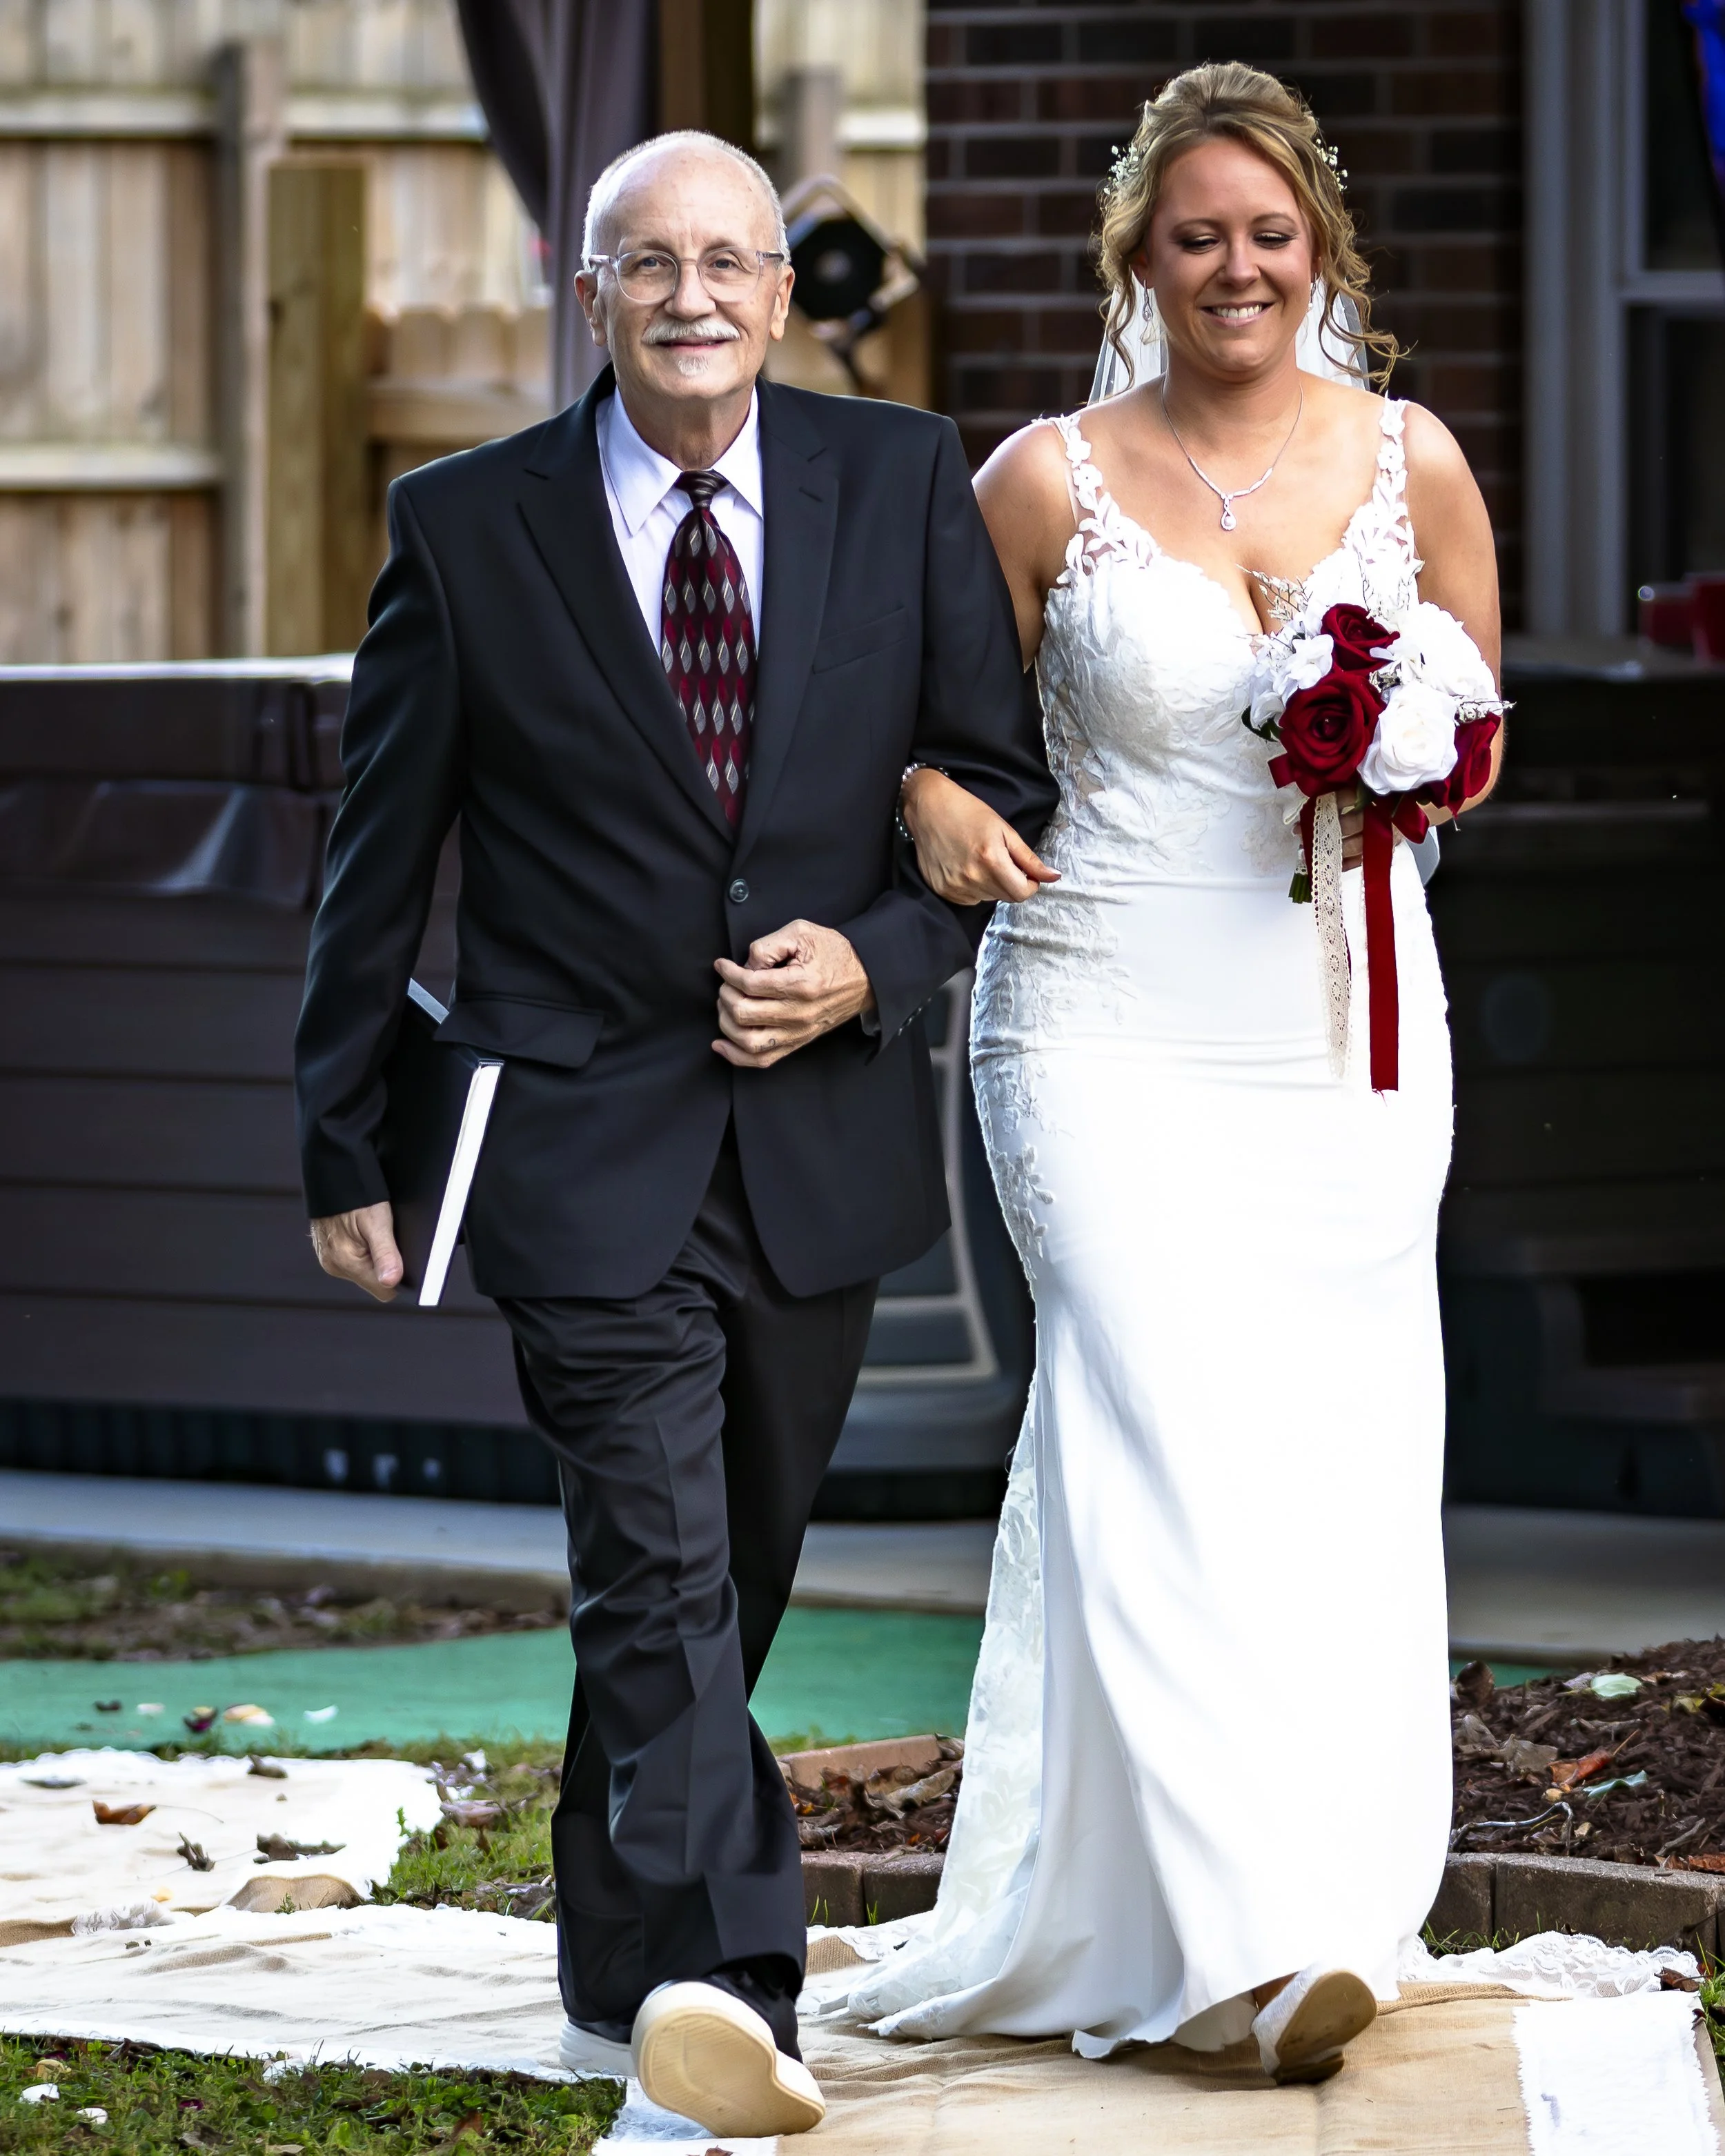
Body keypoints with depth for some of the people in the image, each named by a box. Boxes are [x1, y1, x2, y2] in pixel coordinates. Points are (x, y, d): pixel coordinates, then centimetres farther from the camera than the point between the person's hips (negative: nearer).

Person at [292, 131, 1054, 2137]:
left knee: (724, 1577, 15)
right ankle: (723, 1986, -28)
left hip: (821, 1131, 3)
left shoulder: (906, 486, 2)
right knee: (663, 1573, -16)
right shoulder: (468, 526, -2)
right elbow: (380, 852, 4)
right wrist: (341, 1144, 6)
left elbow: (1002, 785, 8)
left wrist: (875, 962, -10)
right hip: (585, 1144, -3)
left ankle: (622, 1966, 32)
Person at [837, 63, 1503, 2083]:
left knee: (1331, 1471, 3)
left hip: (1343, 1034, 3)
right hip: (1110, 1029, -3)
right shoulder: (1050, 482, 0)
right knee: (1182, 1443, -16)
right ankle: (1251, 1938, -23)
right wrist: (940, 812, -12)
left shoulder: (1408, 464, 6)